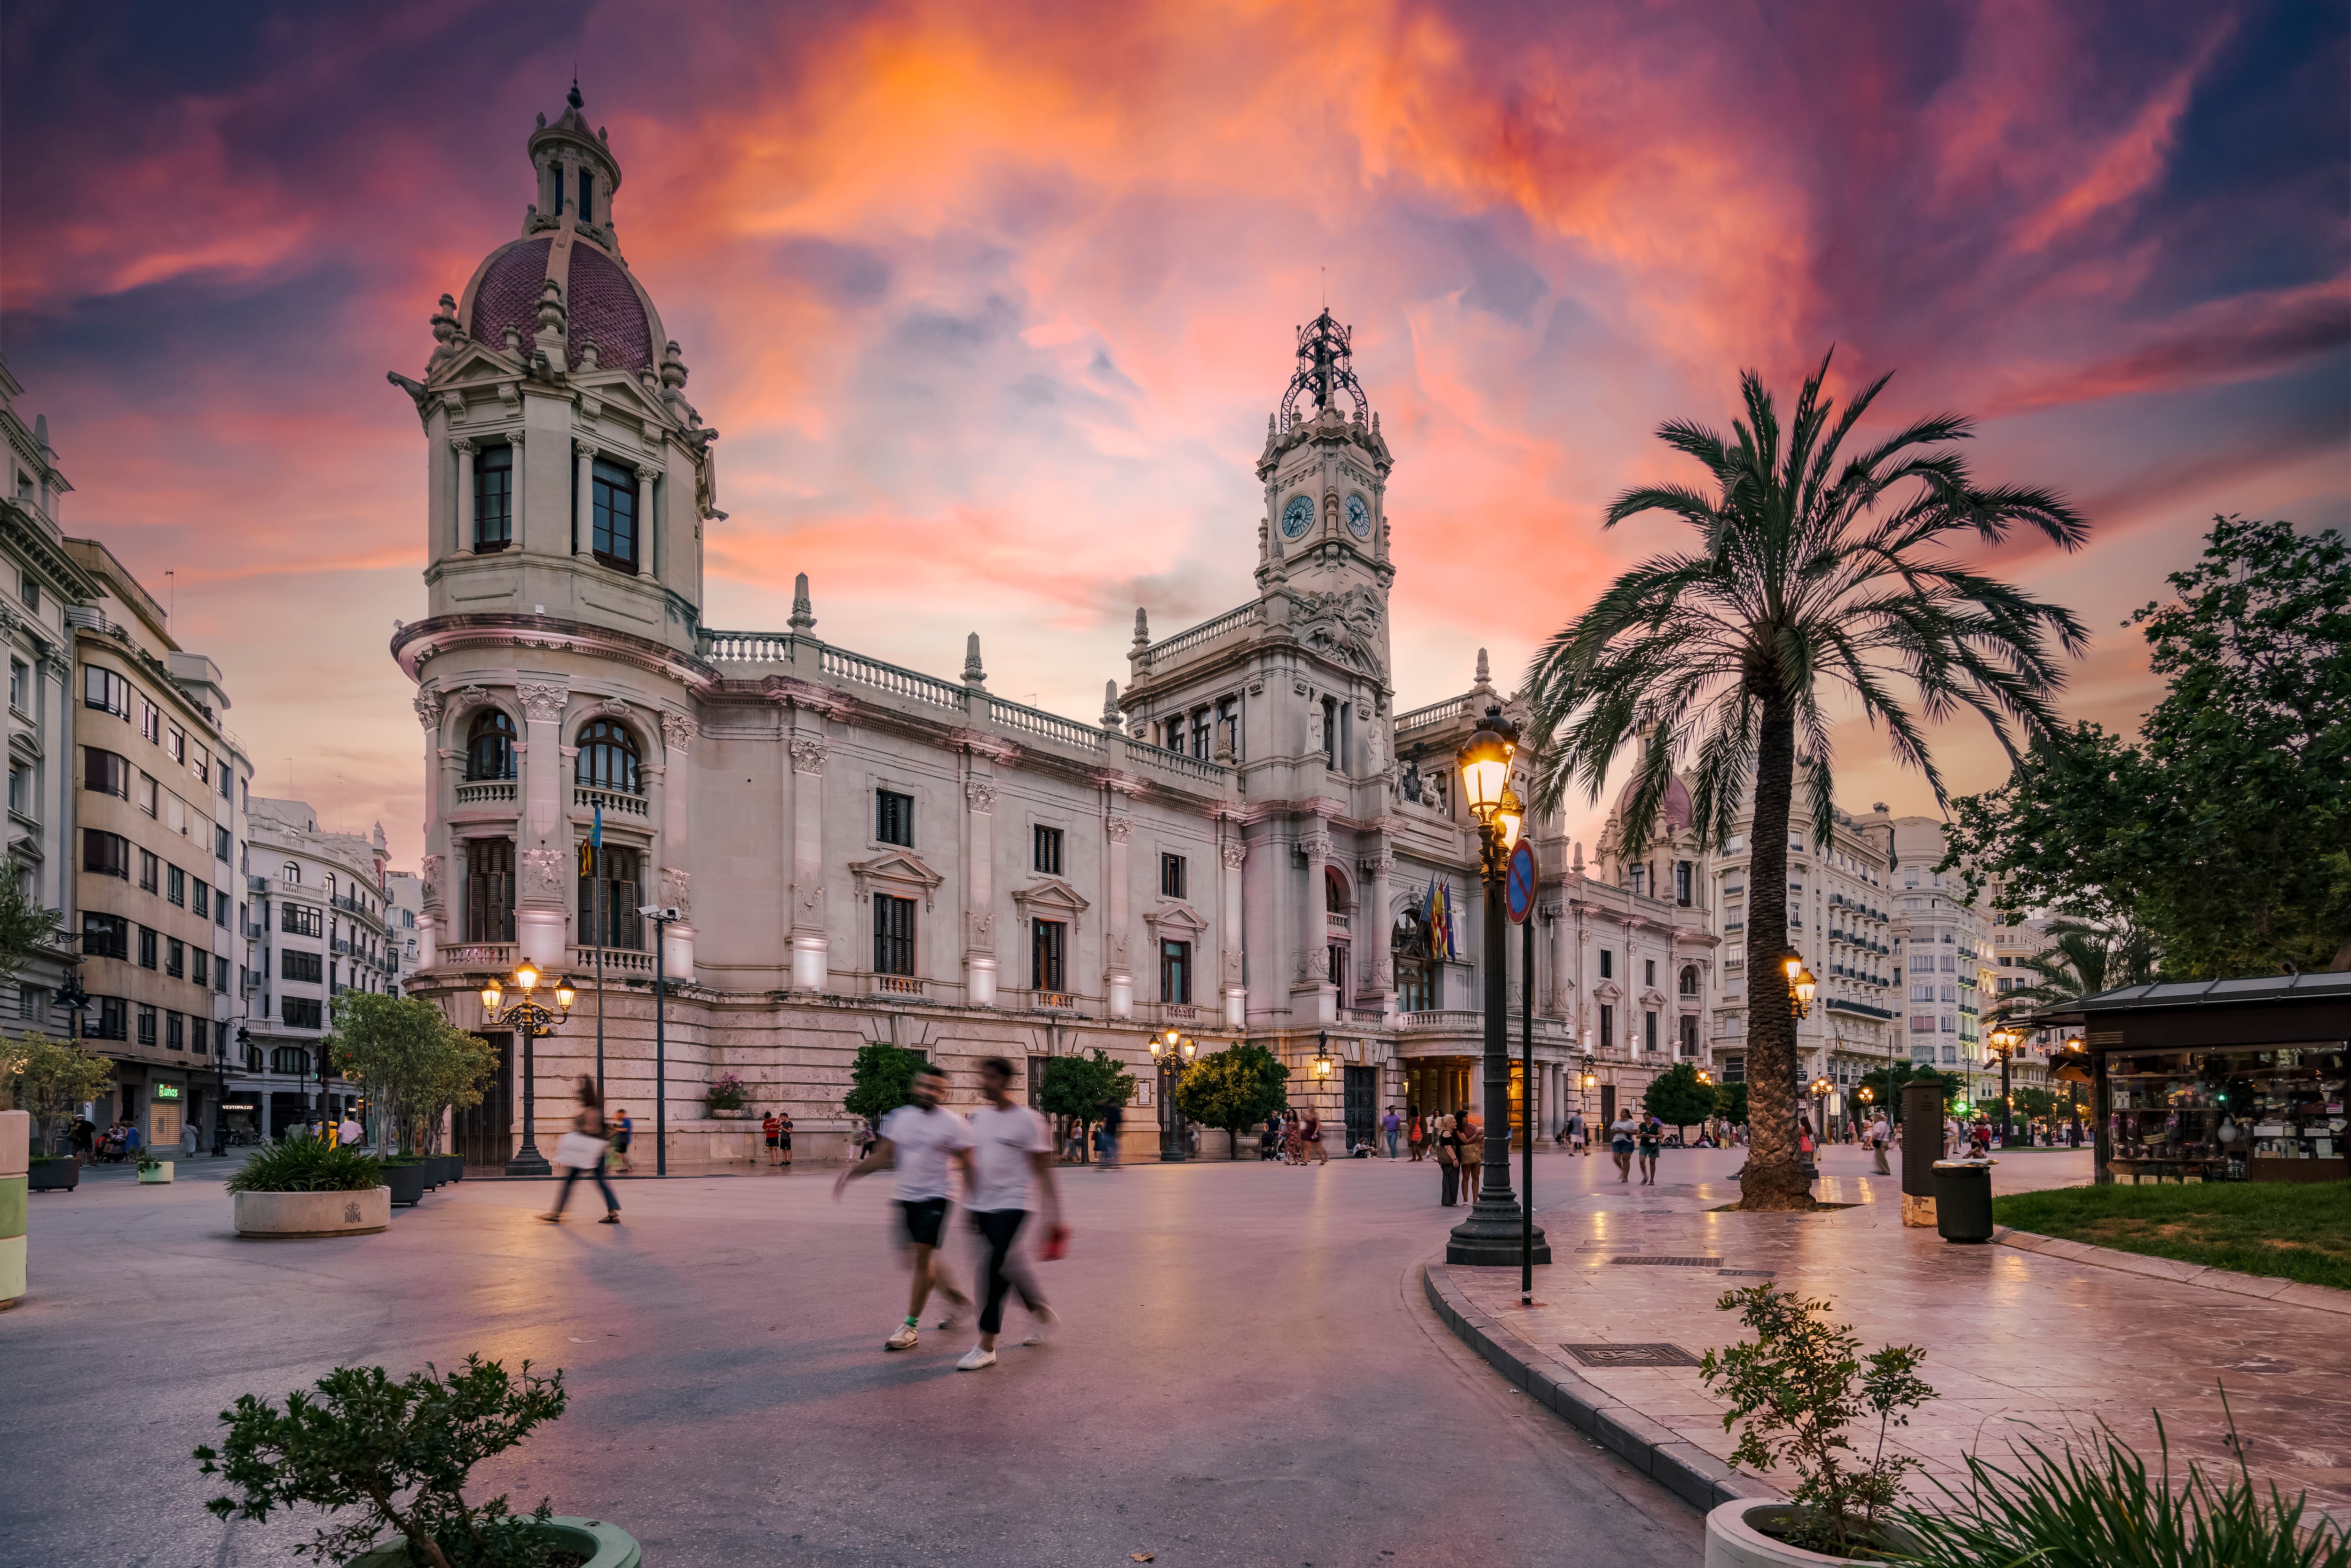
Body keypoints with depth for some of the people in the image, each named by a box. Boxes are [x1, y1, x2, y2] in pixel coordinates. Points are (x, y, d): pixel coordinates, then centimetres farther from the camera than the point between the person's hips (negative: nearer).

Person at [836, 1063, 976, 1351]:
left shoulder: (953, 1123, -8)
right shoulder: (899, 1117, 7)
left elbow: (968, 1167, -5)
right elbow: (882, 1157, 12)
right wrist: (852, 1172, 0)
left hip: (935, 1198, -6)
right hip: (906, 1196, 6)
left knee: (923, 1257, -9)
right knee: (920, 1259, 11)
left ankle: (910, 1327, -1)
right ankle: (956, 1298, 34)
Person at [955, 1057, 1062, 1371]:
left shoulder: (1028, 1121, -9)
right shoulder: (979, 1117, 9)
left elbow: (1043, 1171, -8)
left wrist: (1052, 1215, -9)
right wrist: (969, 1206, 17)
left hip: (1012, 1204, -7)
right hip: (983, 1205, 7)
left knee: (995, 1267, -14)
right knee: (1009, 1266, 14)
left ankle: (986, 1346, -8)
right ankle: (1042, 1313, 37)